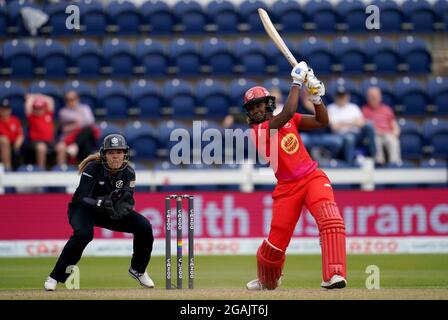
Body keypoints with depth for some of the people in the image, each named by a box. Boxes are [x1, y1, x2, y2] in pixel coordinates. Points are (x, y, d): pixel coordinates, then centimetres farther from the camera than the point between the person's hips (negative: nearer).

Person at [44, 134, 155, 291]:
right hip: (83, 208, -5)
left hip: (110, 210, 5)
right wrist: (101, 203, -51)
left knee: (144, 227, -12)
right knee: (84, 233, -37)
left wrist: (123, 206, -41)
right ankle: (55, 276, -26)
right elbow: (82, 198, -32)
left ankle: (138, 270, 12)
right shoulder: (93, 168, -25)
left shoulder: (128, 172, -12)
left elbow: (129, 201, -16)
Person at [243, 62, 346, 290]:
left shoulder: (289, 120, 10)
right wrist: (297, 83, -15)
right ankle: (266, 281, 32)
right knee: (276, 242, -1)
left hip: (313, 178, 3)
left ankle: (333, 276, -30)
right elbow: (288, 113, -23)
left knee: (331, 220, -24)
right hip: (287, 188, -3)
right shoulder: (257, 131, -10)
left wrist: (316, 97, -7)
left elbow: (322, 122, 9)